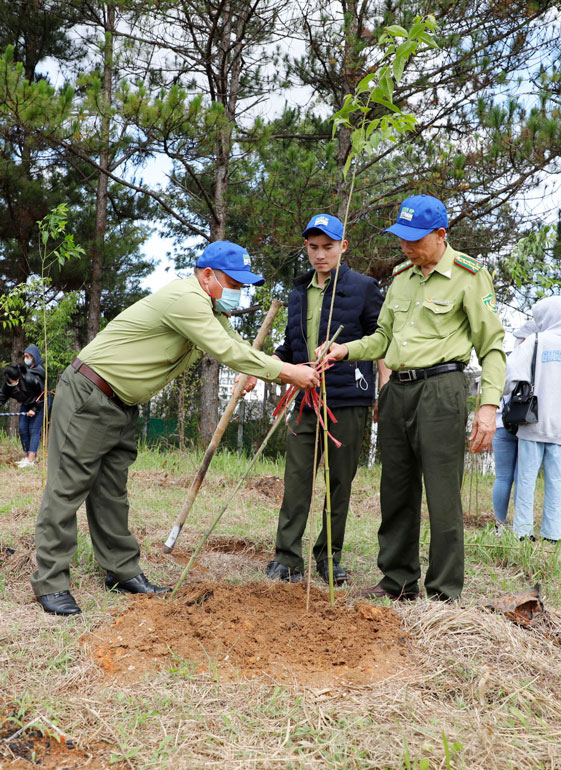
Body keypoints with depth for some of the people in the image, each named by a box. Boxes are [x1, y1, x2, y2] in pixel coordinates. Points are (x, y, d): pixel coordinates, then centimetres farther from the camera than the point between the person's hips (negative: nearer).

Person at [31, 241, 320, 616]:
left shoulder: (211, 308, 11)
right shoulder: (184, 298, -22)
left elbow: (240, 346, 11)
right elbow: (227, 352, -26)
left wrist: (294, 372, -2)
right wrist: (287, 371, -21)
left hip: (123, 404, 10)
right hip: (87, 395, -10)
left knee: (113, 490, 12)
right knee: (68, 487, -5)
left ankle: (123, 570, 19)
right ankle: (51, 582, 1)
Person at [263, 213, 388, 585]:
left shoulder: (363, 287, 0)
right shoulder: (299, 292, 15)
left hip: (348, 400, -4)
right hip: (306, 400, 4)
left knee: (341, 480, 5)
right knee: (297, 478, 0)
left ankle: (329, 556, 18)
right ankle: (288, 559, 6)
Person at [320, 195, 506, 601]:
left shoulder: (469, 275, -2)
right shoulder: (402, 274, 16)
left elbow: (491, 345, -4)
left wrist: (489, 404, -14)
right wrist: (348, 350, 4)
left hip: (441, 388, -6)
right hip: (398, 389, 7)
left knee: (442, 493, -5)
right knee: (396, 490, 11)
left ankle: (445, 593, 6)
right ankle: (400, 580, 24)